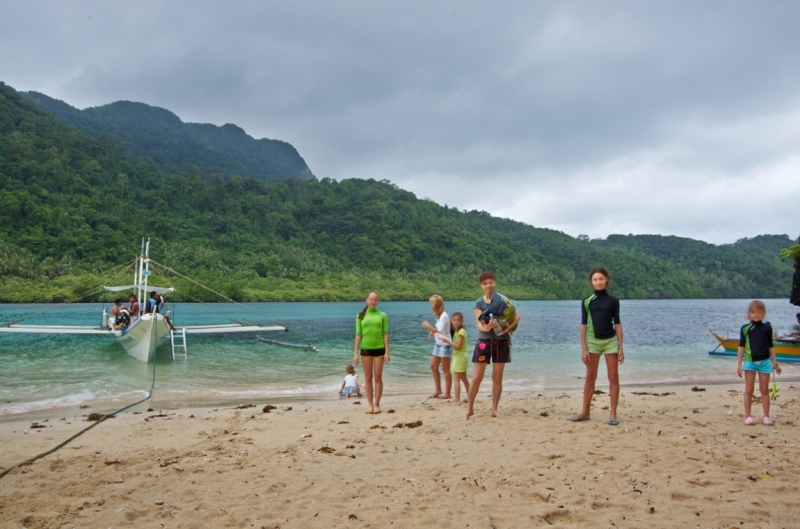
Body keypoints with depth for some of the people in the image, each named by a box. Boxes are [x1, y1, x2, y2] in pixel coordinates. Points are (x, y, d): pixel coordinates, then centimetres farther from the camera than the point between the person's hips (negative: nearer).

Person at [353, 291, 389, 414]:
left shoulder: (382, 315, 2)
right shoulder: (360, 316, 4)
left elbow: (385, 334, 1)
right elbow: (358, 335, 4)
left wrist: (387, 351, -4)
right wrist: (355, 352, 0)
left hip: (379, 348, -1)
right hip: (365, 349, 1)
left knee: (378, 377, 2)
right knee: (368, 378, 5)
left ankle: (377, 405, 8)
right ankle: (370, 405, 11)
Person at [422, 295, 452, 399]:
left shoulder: (444, 316, -16)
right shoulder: (439, 316, 10)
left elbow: (440, 331, -21)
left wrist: (428, 326, -13)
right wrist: (432, 331, 0)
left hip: (445, 345, -9)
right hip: (438, 345, 9)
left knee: (445, 369, -3)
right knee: (433, 366, 12)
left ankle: (447, 393, 4)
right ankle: (438, 390, 20)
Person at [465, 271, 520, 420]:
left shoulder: (503, 300, 1)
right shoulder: (479, 302, 1)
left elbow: (517, 316, -1)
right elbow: (478, 324, -6)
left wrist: (510, 326, -20)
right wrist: (485, 328, -28)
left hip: (501, 341, 0)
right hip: (484, 341, 0)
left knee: (497, 378, 7)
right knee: (476, 377, -2)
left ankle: (494, 409, 16)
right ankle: (470, 409, 7)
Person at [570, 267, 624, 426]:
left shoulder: (613, 301, 1)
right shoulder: (587, 301, 1)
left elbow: (617, 324, 2)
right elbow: (583, 325, 2)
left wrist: (620, 348, -3)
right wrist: (583, 348, -4)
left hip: (610, 341, 0)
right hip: (593, 341, 1)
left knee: (613, 377, 0)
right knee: (590, 377, 7)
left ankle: (612, 414, 6)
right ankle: (585, 412, 15)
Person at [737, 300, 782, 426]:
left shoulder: (767, 327, 3)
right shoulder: (745, 328, 0)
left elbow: (771, 346, 9)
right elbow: (741, 346, 2)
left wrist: (775, 362, 9)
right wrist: (739, 364, 0)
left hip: (765, 361, 1)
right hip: (750, 361, -1)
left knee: (764, 390, 5)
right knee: (749, 390, 3)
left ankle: (766, 416, 11)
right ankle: (748, 416, 9)